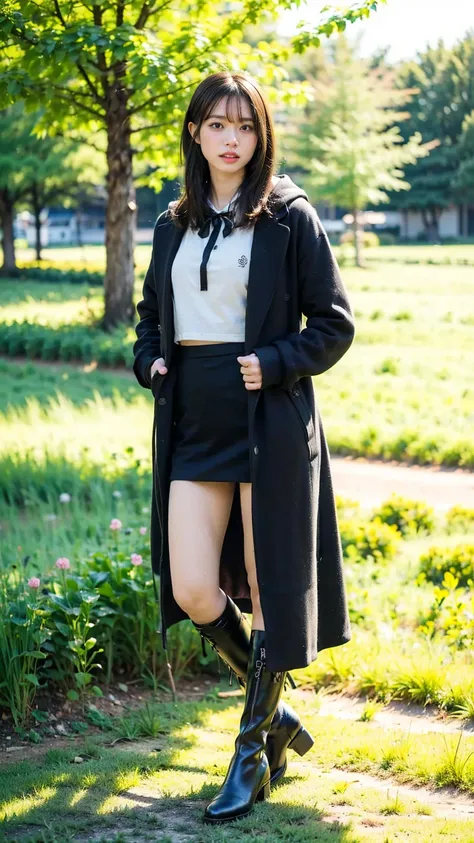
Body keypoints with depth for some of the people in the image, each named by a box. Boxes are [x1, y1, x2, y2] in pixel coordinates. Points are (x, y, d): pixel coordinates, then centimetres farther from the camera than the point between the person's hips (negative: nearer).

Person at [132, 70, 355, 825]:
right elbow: (151, 316, 24)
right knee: (193, 592, -2)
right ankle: (276, 713, 23)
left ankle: (253, 753, 16)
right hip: (194, 424, 5)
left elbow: (335, 324, -2)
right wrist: (150, 362, 5)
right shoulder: (174, 225, 13)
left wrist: (275, 364, -15)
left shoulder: (290, 217, -2)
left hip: (268, 423, -4)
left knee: (267, 590, 2)